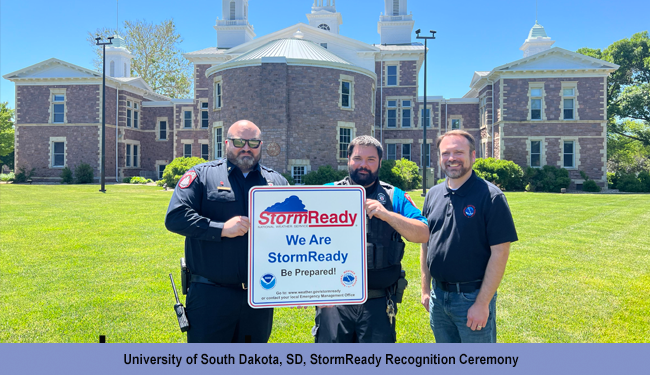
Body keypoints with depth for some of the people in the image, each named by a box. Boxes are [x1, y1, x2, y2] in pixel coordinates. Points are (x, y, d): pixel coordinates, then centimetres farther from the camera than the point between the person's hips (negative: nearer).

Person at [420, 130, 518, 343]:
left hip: (473, 297, -5)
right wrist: (425, 289, 9)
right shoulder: (433, 195, 5)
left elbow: (499, 253, -14)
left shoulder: (490, 196, -11)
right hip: (438, 295, 5)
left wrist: (482, 303, -17)